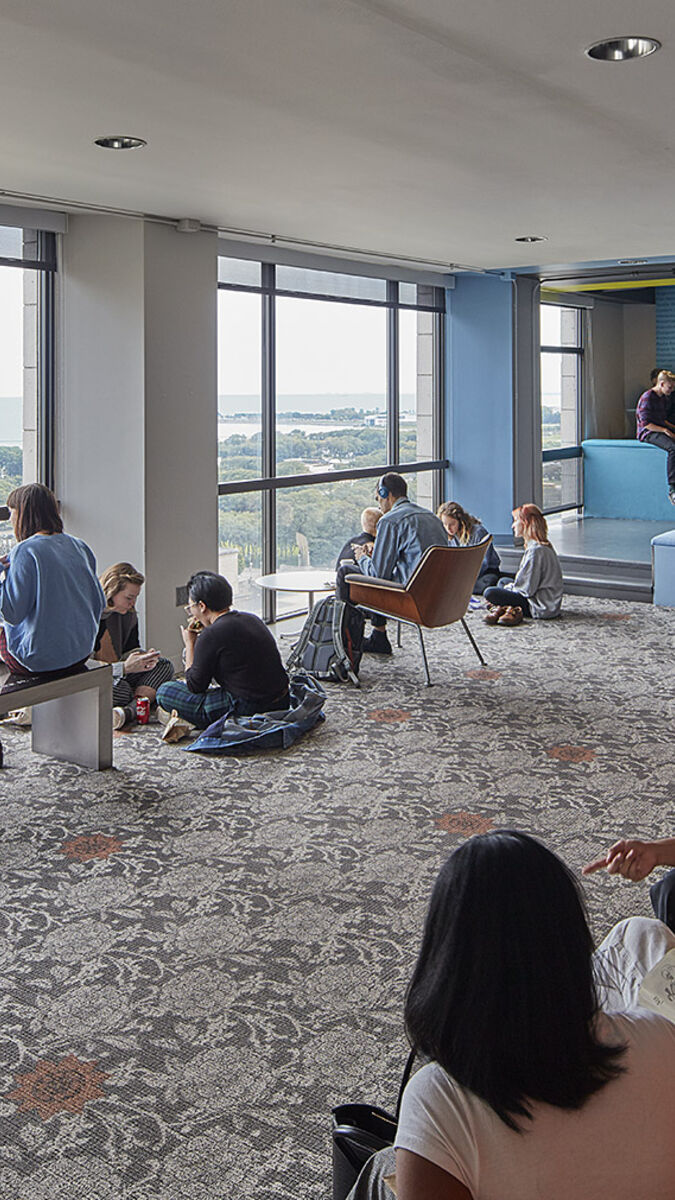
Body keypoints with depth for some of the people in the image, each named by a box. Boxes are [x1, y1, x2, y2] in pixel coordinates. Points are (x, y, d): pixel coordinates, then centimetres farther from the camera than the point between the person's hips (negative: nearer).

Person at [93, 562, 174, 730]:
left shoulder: (128, 614, 6)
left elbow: (132, 647, 19)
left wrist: (143, 657, -6)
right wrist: (124, 667, -26)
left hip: (115, 674, 9)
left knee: (164, 665, -10)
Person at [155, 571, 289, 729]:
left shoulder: (211, 635, -16)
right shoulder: (252, 619, 8)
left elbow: (195, 686, -6)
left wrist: (189, 644, 5)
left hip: (246, 710, -9)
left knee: (165, 692, -3)